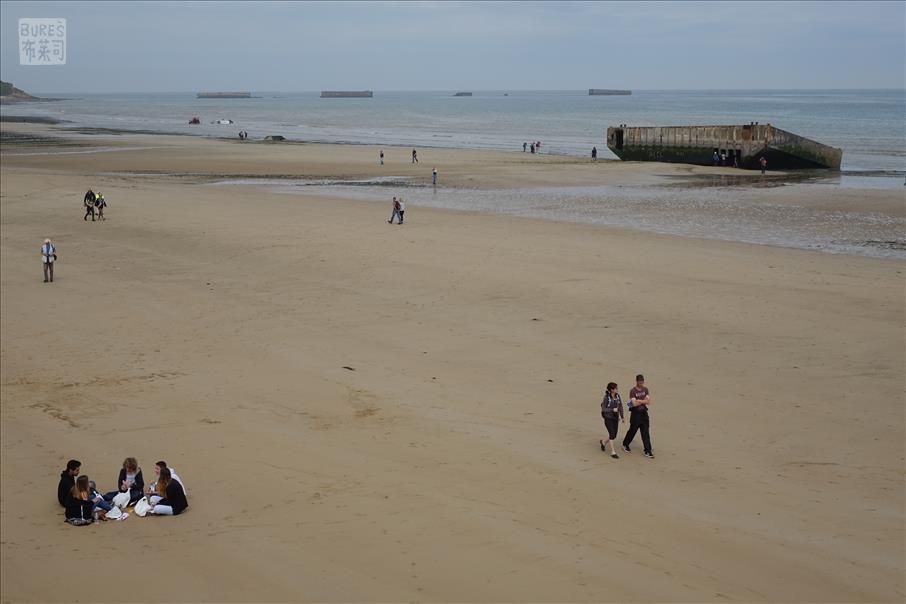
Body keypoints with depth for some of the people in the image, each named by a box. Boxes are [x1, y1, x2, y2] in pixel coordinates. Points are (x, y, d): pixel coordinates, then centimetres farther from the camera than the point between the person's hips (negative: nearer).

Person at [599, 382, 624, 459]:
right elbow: (603, 409, -14)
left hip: (615, 418, 6)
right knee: (612, 434, -10)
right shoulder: (606, 397, -17)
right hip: (608, 418, -6)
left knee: (614, 435, 9)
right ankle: (612, 452, 0)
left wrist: (622, 417, 9)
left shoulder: (617, 396, -2)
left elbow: (620, 406, 8)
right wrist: (613, 410, -26)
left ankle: (603, 443, 38)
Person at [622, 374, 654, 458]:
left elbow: (648, 402, -4)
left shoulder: (645, 390, 5)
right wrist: (643, 401, -14)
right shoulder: (633, 391, -11)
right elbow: (634, 403, -22)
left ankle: (648, 451, 2)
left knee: (645, 433, 1)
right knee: (632, 431, 9)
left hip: (644, 413, 4)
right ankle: (625, 445, 33)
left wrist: (639, 401, -15)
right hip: (635, 414, -4)